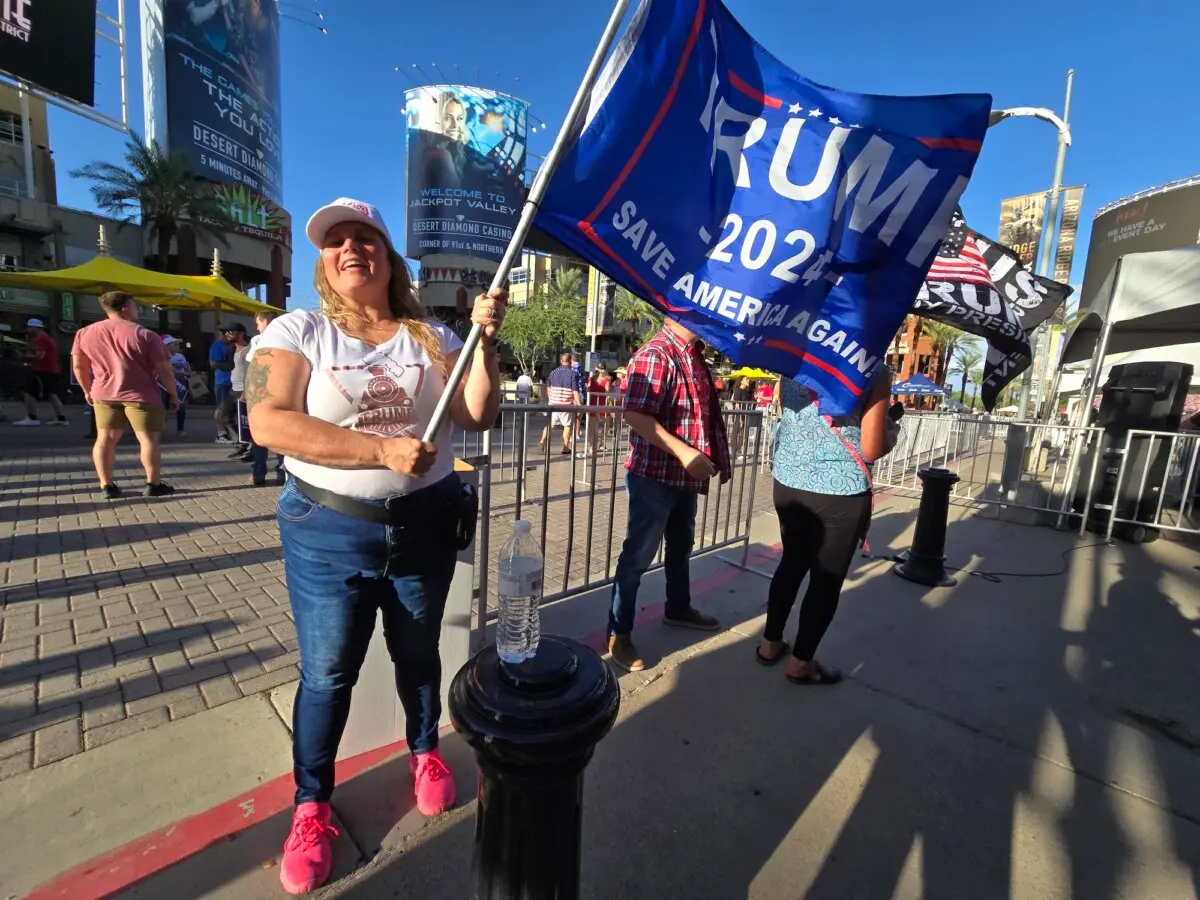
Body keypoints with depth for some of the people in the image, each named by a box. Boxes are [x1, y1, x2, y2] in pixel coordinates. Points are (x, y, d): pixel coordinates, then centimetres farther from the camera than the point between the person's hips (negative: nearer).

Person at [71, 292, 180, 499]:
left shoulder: (85, 333, 6)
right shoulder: (145, 335, -11)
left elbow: (78, 366, 12)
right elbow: (164, 369, -11)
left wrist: (88, 390, 23)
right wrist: (173, 393, 0)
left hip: (104, 394, 5)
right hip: (141, 395, -5)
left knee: (105, 439, 11)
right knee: (149, 439, 1)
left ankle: (106, 485, 12)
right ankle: (154, 484, 3)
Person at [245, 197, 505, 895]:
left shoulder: (432, 338, 3)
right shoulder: (296, 331, -3)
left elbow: (479, 416, -5)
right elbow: (269, 421, -18)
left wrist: (486, 340, -17)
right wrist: (383, 450, -25)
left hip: (426, 524, 2)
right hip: (329, 531, -1)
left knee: (418, 655, 19)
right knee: (326, 672, 11)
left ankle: (426, 750, 46)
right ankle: (312, 803, 36)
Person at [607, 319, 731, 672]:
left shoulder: (694, 356, 11)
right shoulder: (655, 355, -18)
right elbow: (635, 414, -28)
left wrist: (706, 458, 18)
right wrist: (683, 452, -30)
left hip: (685, 476, 10)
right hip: (654, 476, -9)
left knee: (681, 547, 24)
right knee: (638, 555, 2)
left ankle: (678, 609, 45)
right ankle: (618, 634, 18)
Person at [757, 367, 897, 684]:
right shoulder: (875, 370, -11)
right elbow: (872, 449, -11)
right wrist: (892, 431, 9)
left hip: (787, 482, 6)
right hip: (840, 492, -5)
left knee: (792, 563, 22)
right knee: (827, 580, 11)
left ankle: (770, 643, 34)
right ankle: (801, 662, 25)